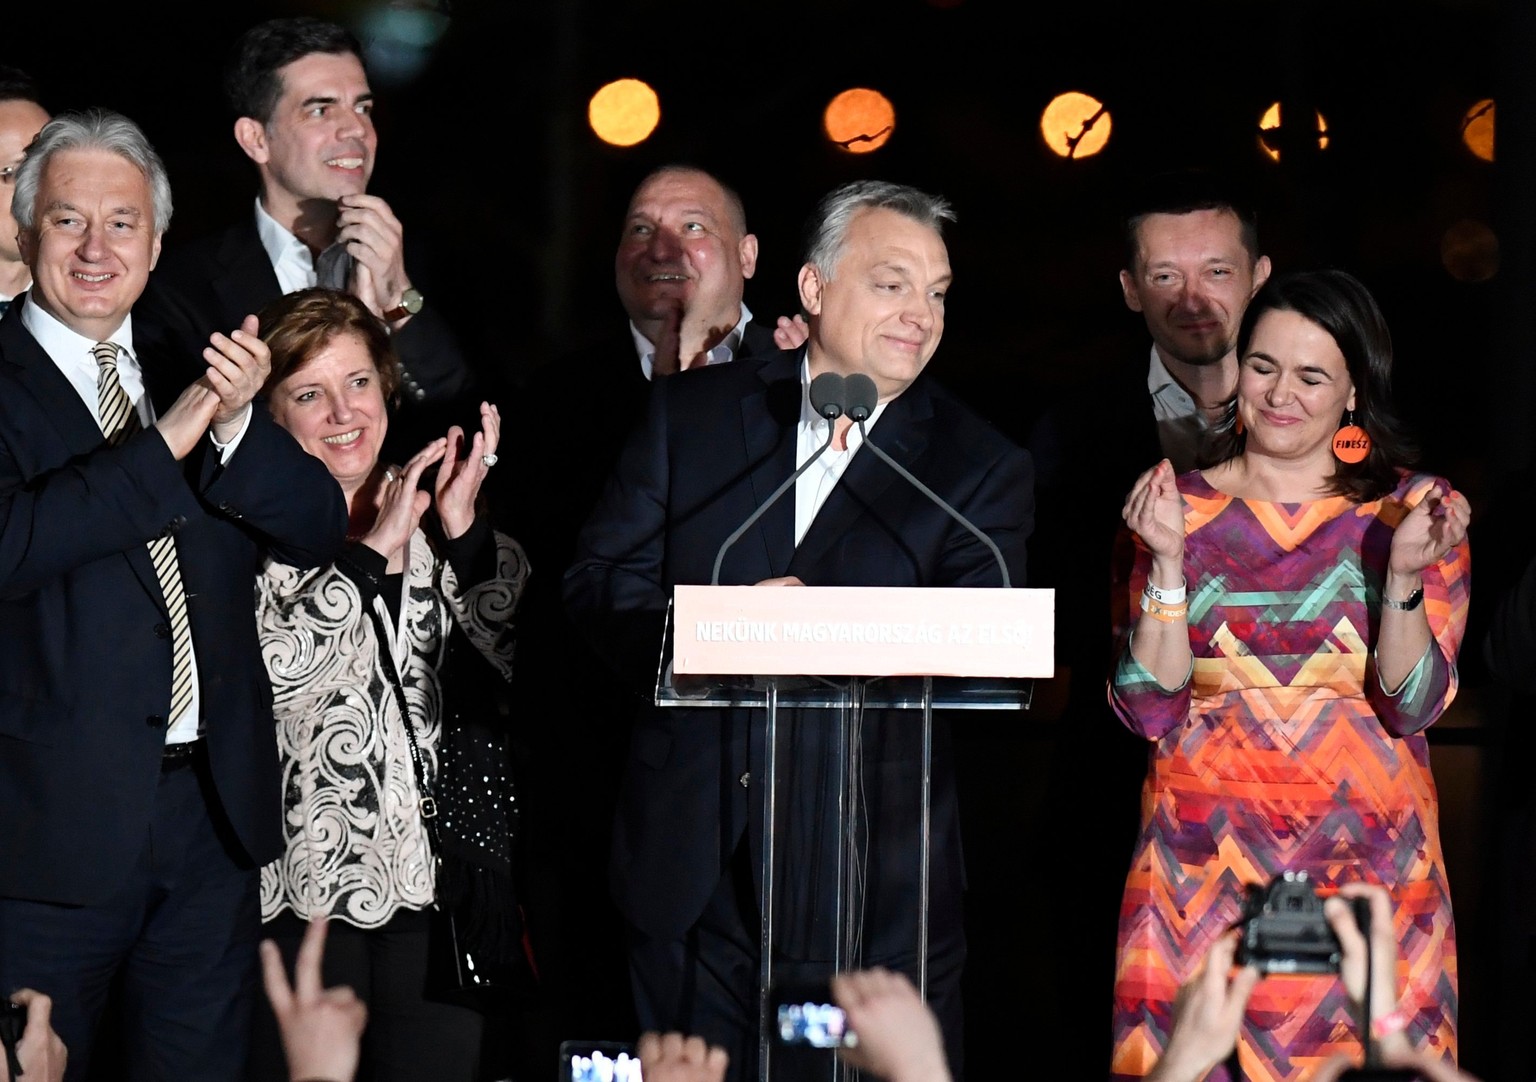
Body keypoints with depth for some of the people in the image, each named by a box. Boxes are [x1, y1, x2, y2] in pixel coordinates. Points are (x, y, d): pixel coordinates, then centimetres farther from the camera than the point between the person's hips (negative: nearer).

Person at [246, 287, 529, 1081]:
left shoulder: (427, 512, 11)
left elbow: (524, 653, 3)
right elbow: (265, 671, -17)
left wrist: (464, 530, -9)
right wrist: (373, 553, -16)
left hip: (441, 871, 4)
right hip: (309, 888, -4)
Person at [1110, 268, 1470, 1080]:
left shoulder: (1410, 510, 2)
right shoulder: (1179, 508, 4)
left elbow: (1412, 706, -7)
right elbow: (1148, 709, -4)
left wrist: (1404, 573, -20)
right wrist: (1167, 559, -14)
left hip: (1365, 860, 0)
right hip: (1204, 861, 0)